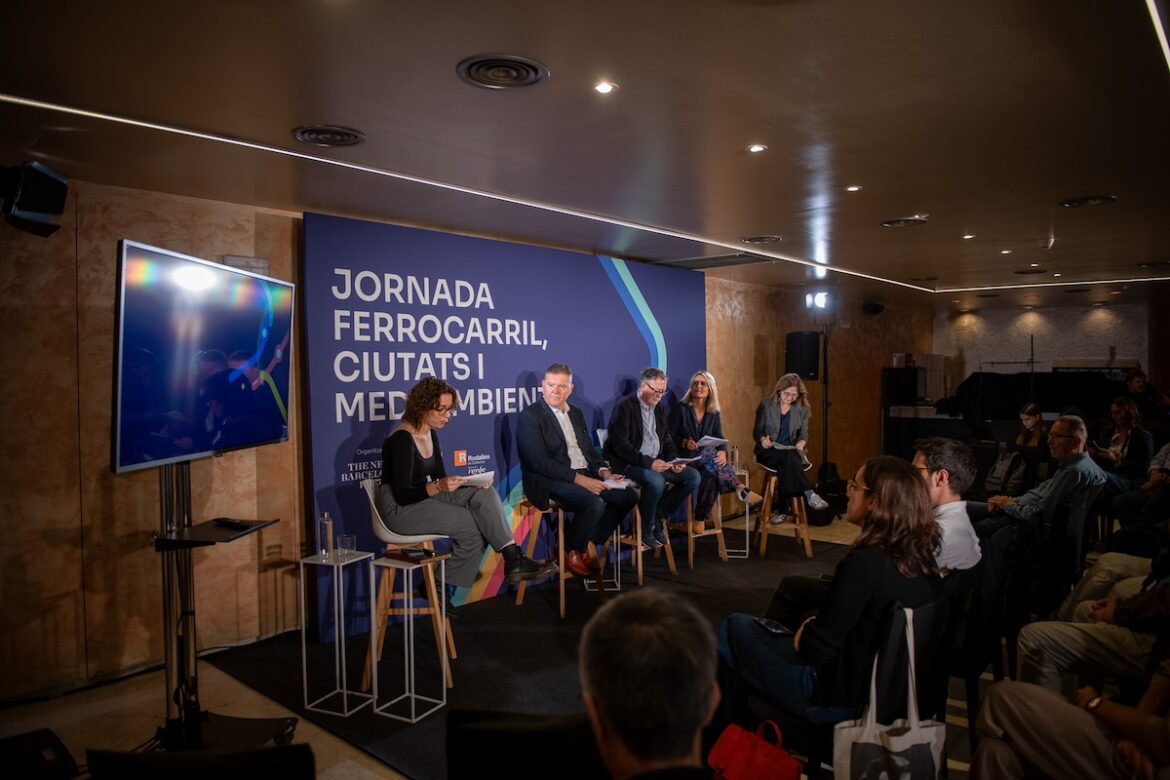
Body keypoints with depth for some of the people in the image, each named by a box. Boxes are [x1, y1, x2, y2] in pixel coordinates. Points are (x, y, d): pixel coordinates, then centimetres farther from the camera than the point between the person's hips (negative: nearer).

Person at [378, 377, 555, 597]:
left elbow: (441, 479, 9)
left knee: (483, 493, -16)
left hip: (426, 497, 8)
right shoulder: (402, 439, -18)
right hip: (400, 508, -7)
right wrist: (437, 487, -36)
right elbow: (402, 495, -21)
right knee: (474, 524, -22)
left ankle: (513, 560, -20)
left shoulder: (431, 434, 8)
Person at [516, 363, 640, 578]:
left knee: (629, 495, -6)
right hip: (551, 481, -8)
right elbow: (539, 462, -17)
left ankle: (591, 544, 8)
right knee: (595, 503, -30)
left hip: (585, 475, 8)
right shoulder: (529, 417, -8)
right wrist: (579, 479, -22)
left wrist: (604, 471, -2)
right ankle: (571, 550, -3)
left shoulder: (576, 413, 17)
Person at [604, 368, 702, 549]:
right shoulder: (625, 407, -10)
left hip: (657, 462, 8)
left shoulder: (658, 408, 14)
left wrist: (673, 460, -2)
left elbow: (667, 439, 19)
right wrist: (648, 462, -27)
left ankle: (657, 517, 3)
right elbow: (620, 446, -19)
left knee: (693, 476, -7)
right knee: (656, 481, -36)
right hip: (629, 464, -8)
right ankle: (646, 529, -10)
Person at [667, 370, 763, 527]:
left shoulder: (713, 413, 9)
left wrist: (723, 452, -19)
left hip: (707, 461, 4)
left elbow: (720, 438, 5)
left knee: (711, 474, -35)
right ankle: (741, 489, -43)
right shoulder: (680, 409, -4)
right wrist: (684, 443, -24)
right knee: (709, 452, -36)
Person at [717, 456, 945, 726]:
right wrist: (810, 630, 4)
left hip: (838, 700, -8)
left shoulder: (864, 564, -29)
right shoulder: (922, 560, -5)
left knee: (735, 628, 11)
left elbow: (816, 648, -23)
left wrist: (801, 635, -3)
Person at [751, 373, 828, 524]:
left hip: (791, 451, 2)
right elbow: (757, 430, 5)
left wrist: (802, 442, -14)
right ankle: (809, 495, -44)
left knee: (787, 463, -37)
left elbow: (804, 433, 11)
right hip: (768, 451, -2)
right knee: (789, 458, -37)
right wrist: (762, 439, -19)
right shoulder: (766, 405, 4)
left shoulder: (802, 410, 11)